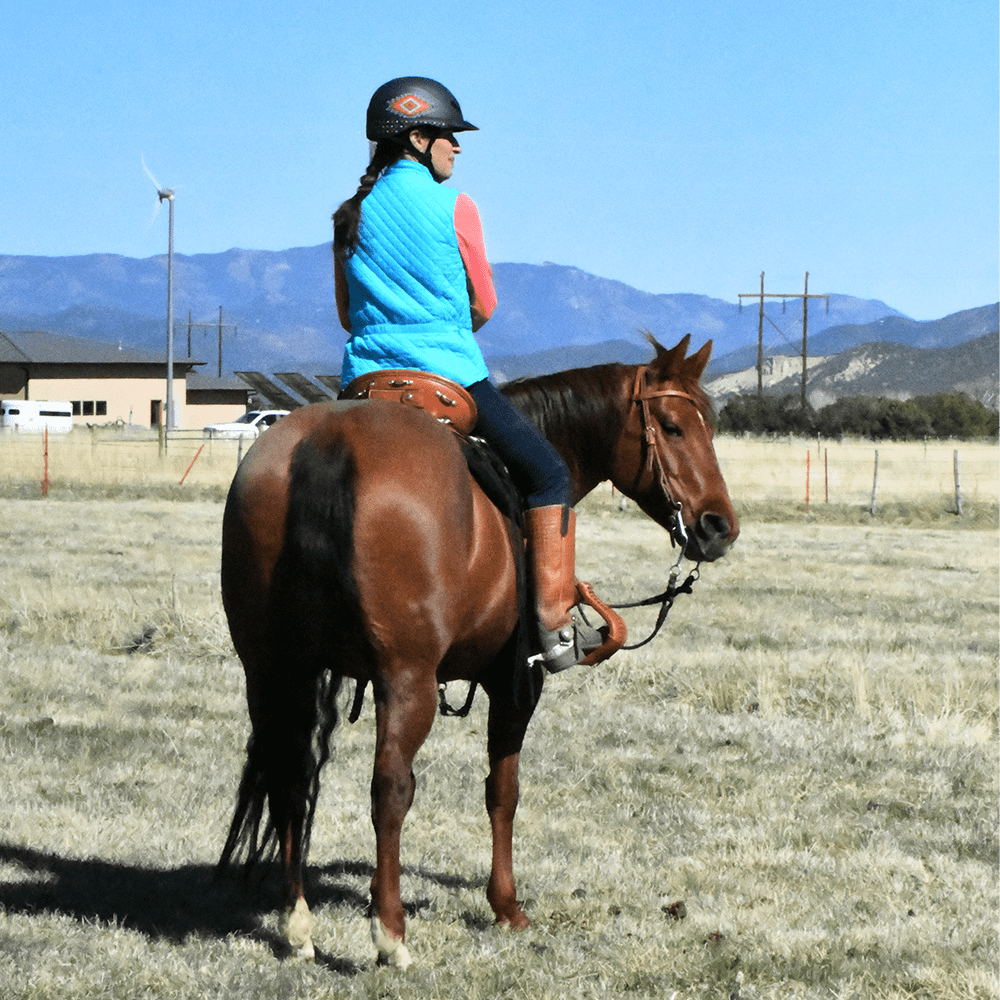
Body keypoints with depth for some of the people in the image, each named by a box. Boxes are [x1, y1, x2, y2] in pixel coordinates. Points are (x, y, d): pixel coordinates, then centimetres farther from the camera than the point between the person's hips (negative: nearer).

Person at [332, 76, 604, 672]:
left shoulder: (351, 216, 10)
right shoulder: (454, 208, -4)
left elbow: (348, 314, 15)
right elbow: (483, 305, 4)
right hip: (449, 376, -5)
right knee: (548, 472, 5)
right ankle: (556, 623, -3)